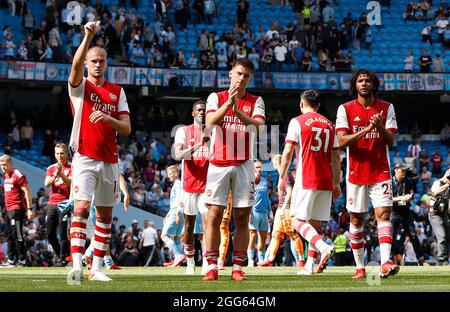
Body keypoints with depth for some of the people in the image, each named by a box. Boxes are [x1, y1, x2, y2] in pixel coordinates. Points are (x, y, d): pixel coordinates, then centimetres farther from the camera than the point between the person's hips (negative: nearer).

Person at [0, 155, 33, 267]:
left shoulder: (18, 175, -11)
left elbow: (27, 192, -13)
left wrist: (29, 208, -18)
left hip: (17, 209, -10)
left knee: (17, 234, -11)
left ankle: (22, 260, -8)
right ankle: (11, 260, 20)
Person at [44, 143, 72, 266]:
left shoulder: (71, 168, 4)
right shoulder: (51, 168, 15)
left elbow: (71, 183, -11)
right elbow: (47, 183, 1)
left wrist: (61, 174, -25)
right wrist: (55, 175, -16)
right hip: (52, 204, 5)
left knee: (63, 233, -10)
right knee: (50, 234, 5)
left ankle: (62, 259, -6)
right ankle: (60, 255, 19)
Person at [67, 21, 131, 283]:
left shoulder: (117, 91, 11)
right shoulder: (80, 86, 2)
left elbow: (127, 128, 4)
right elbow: (76, 65, -21)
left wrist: (108, 118, -17)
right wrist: (88, 36, -34)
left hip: (110, 160, 4)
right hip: (85, 158, -4)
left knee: (105, 215, 6)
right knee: (81, 208, -17)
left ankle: (97, 268, 12)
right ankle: (77, 265, -24)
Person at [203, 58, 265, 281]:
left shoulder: (255, 101, 7)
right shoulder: (216, 97, 6)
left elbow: (259, 125, -12)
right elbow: (210, 122, -12)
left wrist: (238, 112, -27)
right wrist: (228, 103, -25)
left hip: (243, 166, 1)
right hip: (218, 164, -1)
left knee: (242, 218, 0)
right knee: (214, 216, -4)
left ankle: (237, 267, 3)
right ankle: (212, 266, -1)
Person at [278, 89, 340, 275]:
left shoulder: (297, 122, -1)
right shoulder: (329, 125, 13)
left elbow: (288, 152, -7)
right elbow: (335, 157, 13)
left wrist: (282, 178, -1)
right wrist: (336, 183, 18)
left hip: (305, 180, -5)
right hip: (325, 181, 5)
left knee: (297, 220, -5)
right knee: (315, 223, 9)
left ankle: (324, 247, -28)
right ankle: (310, 265, 6)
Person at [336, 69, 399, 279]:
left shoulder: (386, 108, 5)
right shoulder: (345, 109, 1)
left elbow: (390, 141, 0)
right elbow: (342, 141, -9)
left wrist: (380, 127, -21)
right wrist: (366, 130, -21)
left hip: (380, 172, 0)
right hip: (356, 172, 0)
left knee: (383, 213, -15)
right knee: (356, 219, 5)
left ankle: (385, 263, -26)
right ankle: (360, 267, 15)